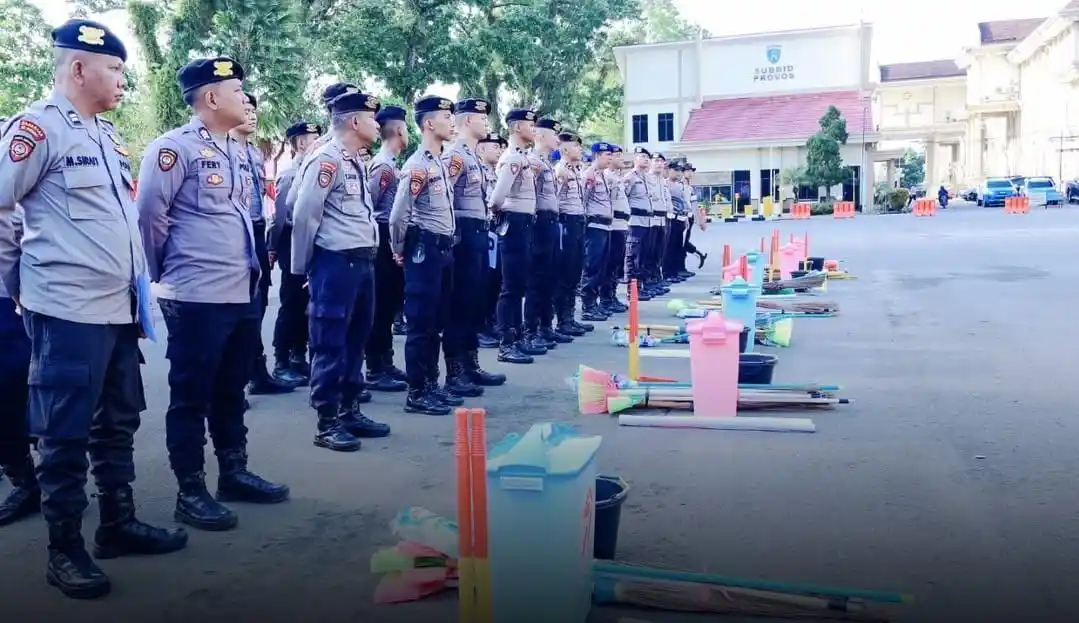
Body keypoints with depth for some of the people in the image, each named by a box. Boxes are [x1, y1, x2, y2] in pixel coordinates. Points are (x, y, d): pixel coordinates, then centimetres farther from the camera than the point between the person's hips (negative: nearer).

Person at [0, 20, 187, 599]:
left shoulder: (107, 134, 16)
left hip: (120, 308, 8)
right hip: (67, 312, -8)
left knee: (118, 423, 15)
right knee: (65, 434, 2)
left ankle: (118, 524, 29)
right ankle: (64, 549, 14)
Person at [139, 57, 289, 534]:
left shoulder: (235, 150, 15)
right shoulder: (174, 147, -10)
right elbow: (149, 215, -10)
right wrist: (166, 275, -1)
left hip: (243, 293, 8)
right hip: (197, 297, -8)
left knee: (231, 390, 17)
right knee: (192, 396, 2)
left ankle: (234, 472, 29)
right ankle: (190, 492, 11)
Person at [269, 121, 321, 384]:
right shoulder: (289, 175, -13)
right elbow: (279, 215, -14)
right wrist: (272, 248, -12)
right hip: (294, 246, -7)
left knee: (304, 305, 13)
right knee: (291, 306, -1)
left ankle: (299, 358, 23)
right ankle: (281, 364, 7)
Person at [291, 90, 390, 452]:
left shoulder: (357, 163, 16)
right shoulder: (326, 160, -12)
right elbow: (304, 216, -13)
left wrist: (367, 257, 14)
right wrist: (302, 267, -6)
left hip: (362, 261, 9)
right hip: (336, 262, -9)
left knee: (356, 340, 15)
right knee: (330, 344, -1)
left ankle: (350, 411, 26)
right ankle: (328, 423, 7)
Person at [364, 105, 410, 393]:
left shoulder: (391, 164, 15)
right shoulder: (383, 165, -15)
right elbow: (366, 204, -18)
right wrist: (375, 238, -11)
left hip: (394, 239, 10)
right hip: (385, 239, -10)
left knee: (390, 303, 14)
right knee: (381, 305, -5)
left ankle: (385, 363, 23)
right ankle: (375, 371, 2)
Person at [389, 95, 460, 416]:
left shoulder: (441, 163, 14)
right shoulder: (418, 165, -15)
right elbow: (398, 216, -18)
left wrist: (446, 246, 16)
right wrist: (399, 251, -5)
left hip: (443, 248, 9)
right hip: (425, 250, -9)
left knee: (437, 321, 14)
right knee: (421, 323, -2)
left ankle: (432, 385, 24)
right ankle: (416, 393, 6)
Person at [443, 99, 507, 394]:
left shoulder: (474, 156, 18)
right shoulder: (455, 155, -14)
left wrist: (484, 228, 18)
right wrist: (452, 233, -16)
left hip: (478, 234, 10)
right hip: (465, 235, -10)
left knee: (475, 300, 13)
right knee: (460, 303, -6)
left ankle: (471, 365, 22)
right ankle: (454, 373, 1)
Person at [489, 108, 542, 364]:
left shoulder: (523, 158, 16)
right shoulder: (512, 158, -15)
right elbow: (497, 196, -24)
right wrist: (499, 212, -6)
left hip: (524, 224, 10)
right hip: (514, 225, -10)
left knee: (520, 284, 14)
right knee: (511, 286, -6)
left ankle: (518, 338, 23)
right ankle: (506, 345, -2)